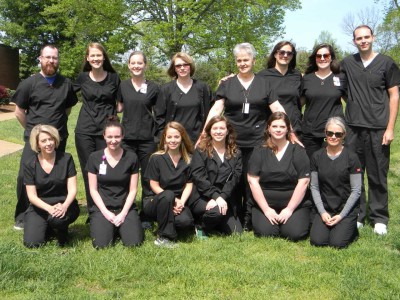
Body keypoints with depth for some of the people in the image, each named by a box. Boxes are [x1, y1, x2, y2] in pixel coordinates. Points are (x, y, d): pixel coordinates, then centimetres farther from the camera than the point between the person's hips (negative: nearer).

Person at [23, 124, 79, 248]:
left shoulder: (66, 159, -5)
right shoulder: (29, 164, -3)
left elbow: (72, 189, -7)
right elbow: (32, 195, -6)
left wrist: (64, 206, -27)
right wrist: (49, 208, -25)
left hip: (63, 204, -2)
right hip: (40, 207, 2)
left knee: (58, 218, -37)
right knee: (32, 242, -18)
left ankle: (61, 230, 1)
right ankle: (48, 227, 17)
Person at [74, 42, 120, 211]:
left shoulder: (113, 77, 2)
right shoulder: (82, 77, 3)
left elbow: (119, 103, 11)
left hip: (106, 131, -1)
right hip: (85, 131, 1)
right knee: (88, 171, 3)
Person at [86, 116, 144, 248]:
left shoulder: (131, 158, -2)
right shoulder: (95, 158, -2)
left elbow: (133, 190, 0)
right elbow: (93, 190, 0)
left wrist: (123, 213, -10)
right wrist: (106, 212, -10)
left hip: (125, 207, 0)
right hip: (102, 207, 0)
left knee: (134, 242, -19)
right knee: (101, 244, -21)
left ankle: (121, 226, 13)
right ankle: (111, 226, 12)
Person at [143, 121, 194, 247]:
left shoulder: (188, 159, 3)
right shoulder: (156, 158, -5)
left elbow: (189, 184, 1)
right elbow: (154, 185, -8)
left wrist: (181, 202, -17)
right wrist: (172, 200, -19)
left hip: (177, 201, 2)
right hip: (155, 202, -2)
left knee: (186, 221, -30)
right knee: (168, 195, -37)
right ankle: (163, 237, -22)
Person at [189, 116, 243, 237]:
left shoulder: (235, 153, 11)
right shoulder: (200, 151, 1)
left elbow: (235, 178, -1)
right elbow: (199, 178, -9)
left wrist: (222, 197, -17)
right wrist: (215, 196, -21)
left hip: (226, 200, 4)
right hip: (202, 198, -4)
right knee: (217, 211, -35)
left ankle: (215, 224, 20)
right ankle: (201, 227, -3)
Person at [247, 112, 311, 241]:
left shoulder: (298, 151, 1)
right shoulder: (259, 151, 4)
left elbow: (303, 182, -5)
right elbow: (253, 181, -2)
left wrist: (289, 209, -11)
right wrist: (266, 209, -9)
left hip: (294, 202, -1)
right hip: (265, 203, 1)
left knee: (294, 233, -21)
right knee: (265, 232, -21)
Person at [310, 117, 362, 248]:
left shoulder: (351, 157, -6)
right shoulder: (317, 157, 3)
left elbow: (356, 190, -6)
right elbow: (314, 187, 4)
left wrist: (341, 215, -12)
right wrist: (322, 212, -7)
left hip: (347, 208, -2)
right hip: (325, 207, 2)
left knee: (337, 242, -18)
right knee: (317, 241, -17)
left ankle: (351, 228, 12)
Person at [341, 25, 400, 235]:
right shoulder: (348, 63, 8)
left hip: (378, 129, -2)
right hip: (353, 128, 3)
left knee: (377, 176, 3)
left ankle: (379, 218, 16)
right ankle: (357, 215, 20)